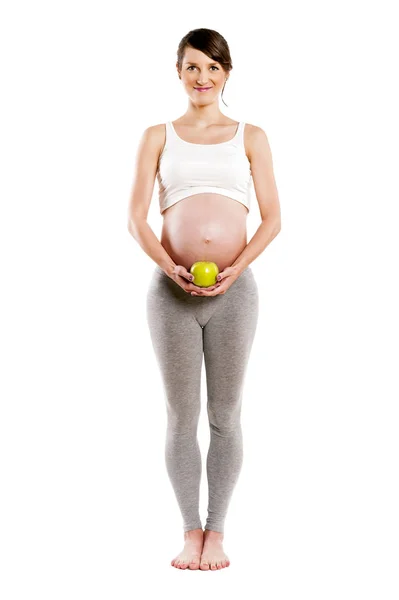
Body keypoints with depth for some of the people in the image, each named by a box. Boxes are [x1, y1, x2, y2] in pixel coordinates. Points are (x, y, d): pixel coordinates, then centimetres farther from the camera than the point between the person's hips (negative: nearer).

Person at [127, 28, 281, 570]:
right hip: (172, 290, 0)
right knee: (181, 417, 4)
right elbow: (136, 218, 3)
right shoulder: (158, 137, 11)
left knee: (224, 416, 3)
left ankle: (216, 533, 12)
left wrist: (237, 268, -11)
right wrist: (169, 267, -13)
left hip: (233, 290, 0)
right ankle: (190, 532, 13)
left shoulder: (250, 137, 11)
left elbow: (273, 218, 4)